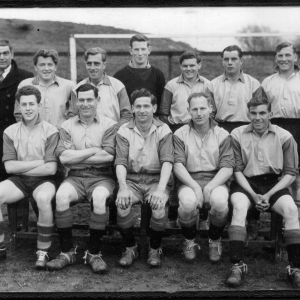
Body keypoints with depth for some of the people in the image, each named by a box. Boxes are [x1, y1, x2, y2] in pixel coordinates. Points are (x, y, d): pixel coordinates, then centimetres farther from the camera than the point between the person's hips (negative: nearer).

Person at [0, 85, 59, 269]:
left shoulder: (50, 131, 0)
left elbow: (51, 169, -8)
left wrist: (22, 168, -6)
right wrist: (40, 162, -6)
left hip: (43, 180, -3)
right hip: (18, 181, 3)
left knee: (43, 198, -36)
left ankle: (43, 252, -20)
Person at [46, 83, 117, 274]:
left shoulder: (109, 125, 6)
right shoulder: (67, 126, 12)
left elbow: (109, 156, -8)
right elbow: (63, 157, -3)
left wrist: (76, 157, -6)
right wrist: (94, 151, -6)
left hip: (101, 177, -2)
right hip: (75, 178, 2)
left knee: (99, 197, -34)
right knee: (61, 196, -30)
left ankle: (94, 252, -17)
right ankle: (67, 251, -14)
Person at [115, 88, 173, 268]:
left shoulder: (163, 130, 2)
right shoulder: (124, 131, 4)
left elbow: (167, 162, -9)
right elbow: (120, 162, -5)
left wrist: (160, 189, -25)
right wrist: (123, 187, -24)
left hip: (157, 179, -1)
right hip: (131, 180, 1)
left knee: (159, 206, -31)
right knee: (122, 204, -29)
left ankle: (155, 249, -3)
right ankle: (130, 248, -3)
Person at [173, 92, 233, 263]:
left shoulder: (223, 135, 9)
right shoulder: (180, 134, 8)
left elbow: (227, 167, -1)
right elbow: (178, 165, -3)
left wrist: (210, 186, -17)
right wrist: (195, 186, -18)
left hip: (215, 180, 0)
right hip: (189, 181, 0)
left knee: (220, 202, -33)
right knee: (188, 202, -34)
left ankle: (215, 241, -1)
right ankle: (190, 241, -2)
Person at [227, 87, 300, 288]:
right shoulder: (238, 135, 2)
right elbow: (237, 170, 0)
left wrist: (268, 195, -11)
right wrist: (254, 195, -14)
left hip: (274, 183, 1)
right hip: (246, 183, 0)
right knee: (239, 205, -32)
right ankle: (238, 265, -30)